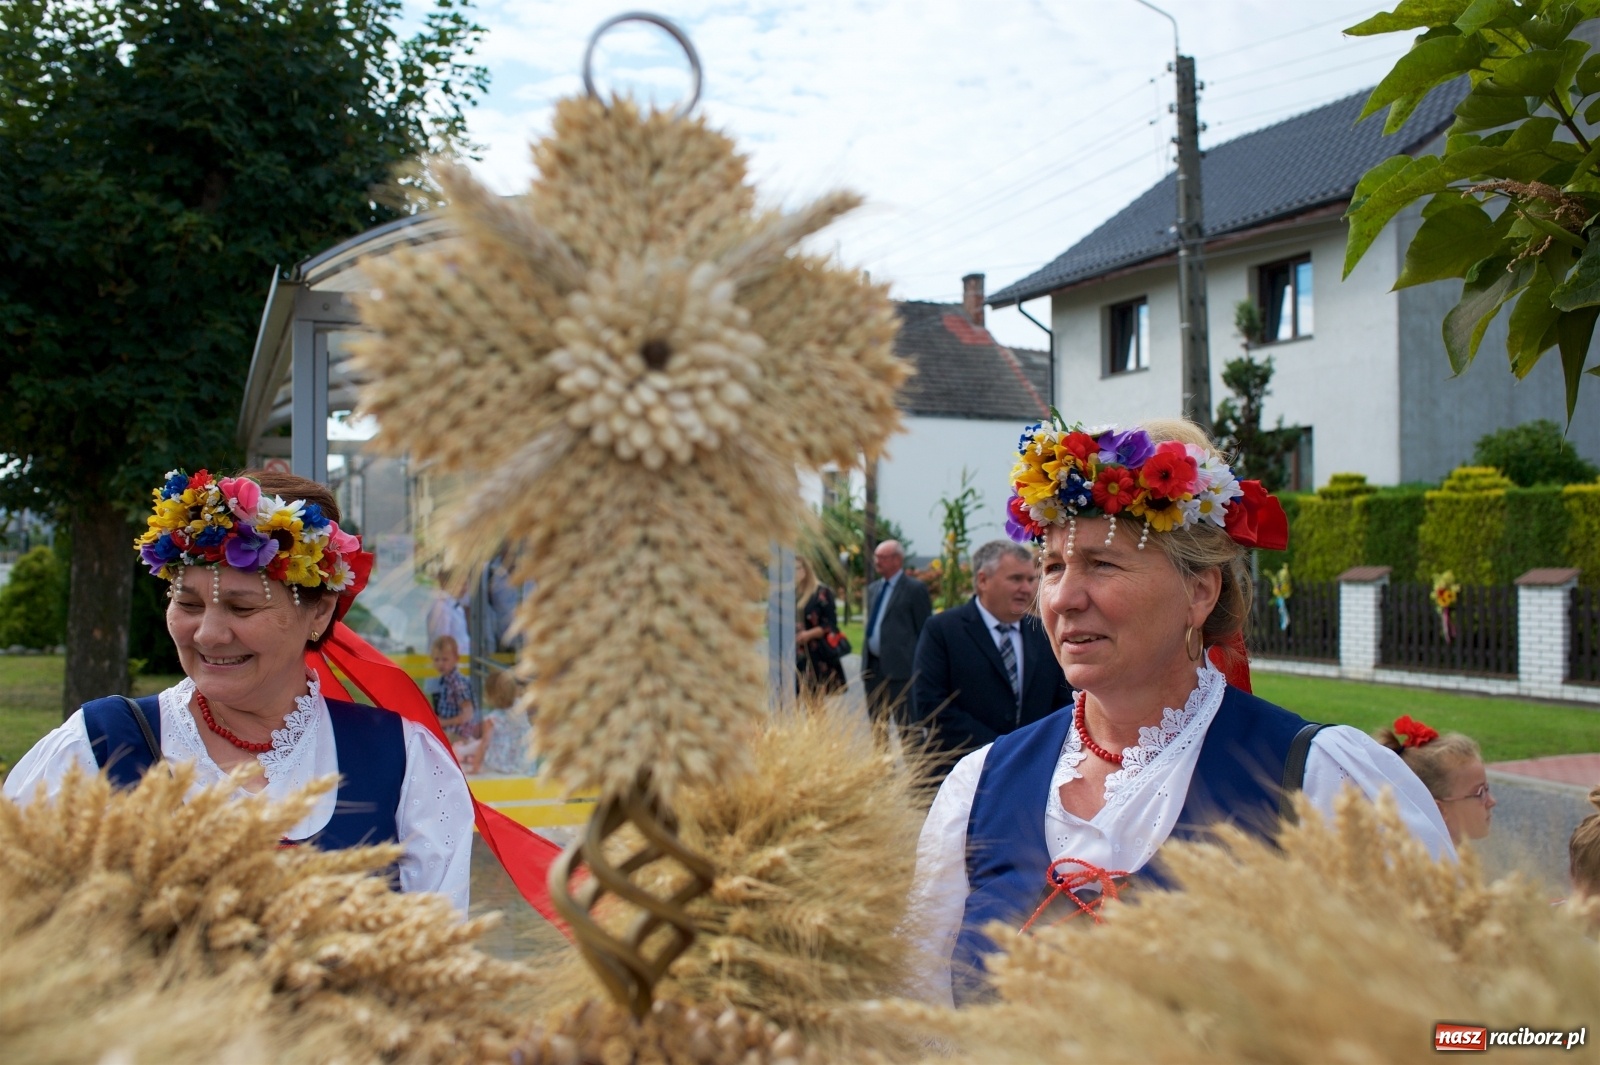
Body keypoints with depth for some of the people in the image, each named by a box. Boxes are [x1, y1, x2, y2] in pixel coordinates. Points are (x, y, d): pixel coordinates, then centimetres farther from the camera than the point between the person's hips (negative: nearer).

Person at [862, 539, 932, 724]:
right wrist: (865, 664, 17)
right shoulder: (873, 588, 17)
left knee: (906, 724, -6)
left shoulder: (915, 588, -5)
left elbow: (924, 631, -6)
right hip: (873, 666, 7)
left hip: (900, 667, -7)